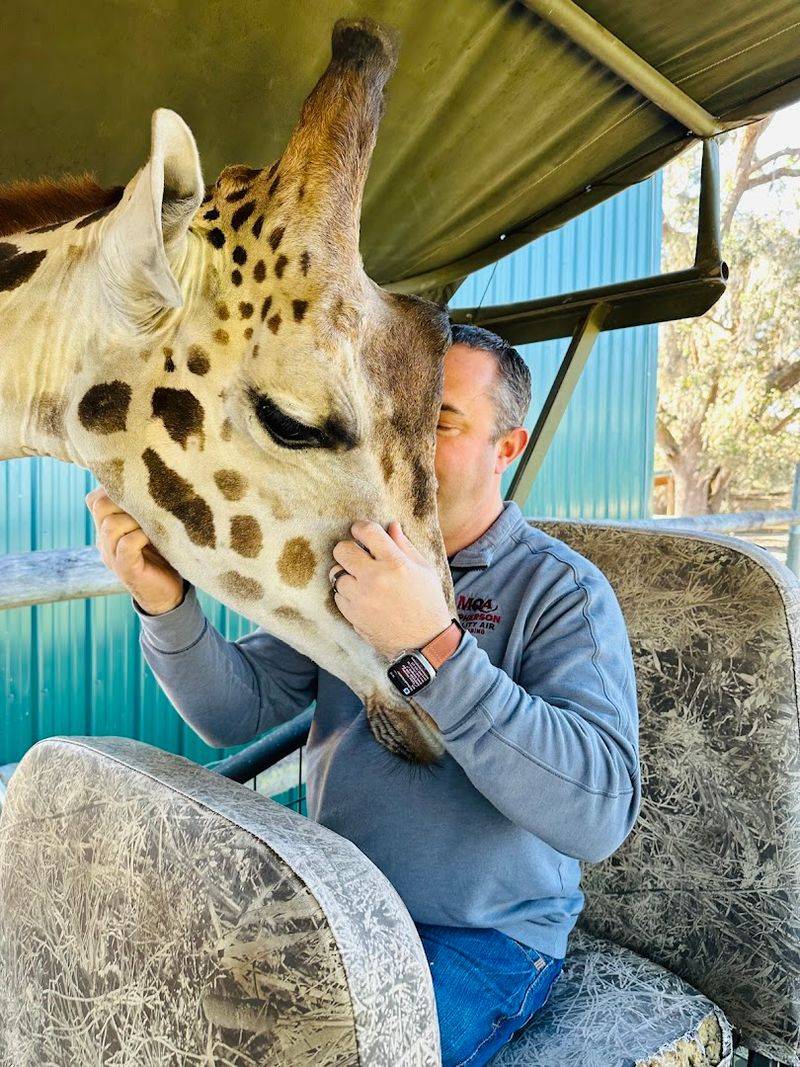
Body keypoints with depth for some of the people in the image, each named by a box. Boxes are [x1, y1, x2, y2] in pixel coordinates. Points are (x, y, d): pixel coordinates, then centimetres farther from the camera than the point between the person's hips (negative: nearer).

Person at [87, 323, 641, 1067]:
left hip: (483, 935, -4)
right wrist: (164, 601, -24)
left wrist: (432, 643, -38)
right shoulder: (352, 562, 2)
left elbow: (601, 811, -29)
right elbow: (235, 711, -5)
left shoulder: (563, 589, -15)